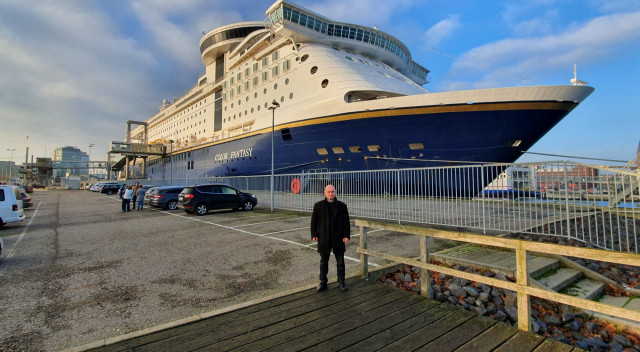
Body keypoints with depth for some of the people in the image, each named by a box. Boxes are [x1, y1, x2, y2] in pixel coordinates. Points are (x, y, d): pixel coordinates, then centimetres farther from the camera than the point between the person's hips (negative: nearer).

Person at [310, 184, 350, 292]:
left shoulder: (342, 206, 0)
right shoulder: (318, 206, -1)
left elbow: (346, 222, 2)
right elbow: (314, 221, 3)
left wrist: (346, 235, -4)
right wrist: (314, 234, -2)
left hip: (338, 238, 0)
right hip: (324, 239, 0)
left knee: (340, 261, 9)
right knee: (323, 261, 11)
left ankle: (341, 281, 25)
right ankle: (323, 282, 24)